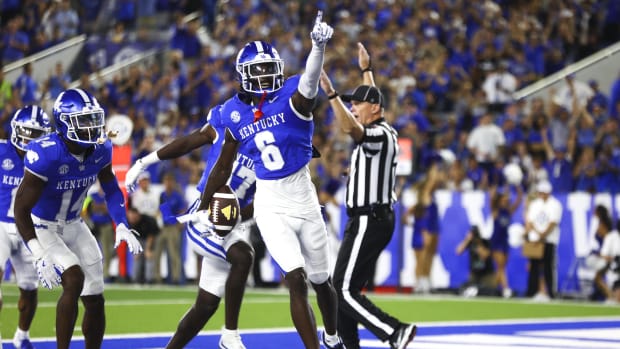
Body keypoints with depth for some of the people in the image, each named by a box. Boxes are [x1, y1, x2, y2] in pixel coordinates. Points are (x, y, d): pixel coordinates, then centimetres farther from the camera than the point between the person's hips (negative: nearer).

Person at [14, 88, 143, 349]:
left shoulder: (100, 150, -12)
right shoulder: (45, 155, -31)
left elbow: (111, 189, 7)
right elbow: (21, 209, -27)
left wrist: (122, 227, -7)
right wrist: (40, 255, -33)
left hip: (74, 226, 6)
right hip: (42, 228, -6)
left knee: (95, 300, 4)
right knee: (74, 280, -27)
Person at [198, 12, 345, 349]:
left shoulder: (292, 97, -10)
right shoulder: (235, 113, 0)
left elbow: (310, 81, -35)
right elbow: (223, 167, 14)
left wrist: (318, 46, -56)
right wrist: (201, 208, 20)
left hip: (304, 201, 0)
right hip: (270, 206, 0)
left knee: (321, 281, 15)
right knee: (297, 281, -15)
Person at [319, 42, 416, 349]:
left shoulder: (379, 135, -15)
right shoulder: (385, 130, 13)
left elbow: (350, 128, -36)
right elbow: (371, 97, 32)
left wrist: (331, 93, -44)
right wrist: (366, 69, 41)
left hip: (367, 222, -10)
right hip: (376, 219, 10)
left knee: (345, 289, -13)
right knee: (346, 288, 12)